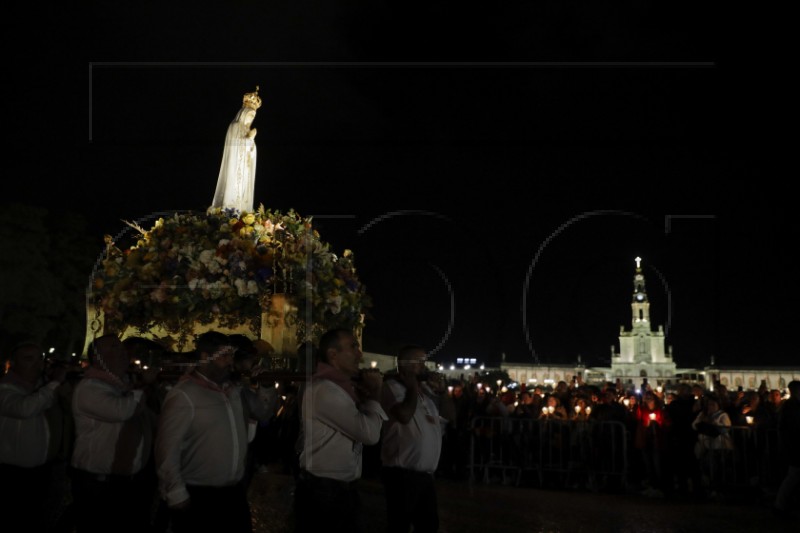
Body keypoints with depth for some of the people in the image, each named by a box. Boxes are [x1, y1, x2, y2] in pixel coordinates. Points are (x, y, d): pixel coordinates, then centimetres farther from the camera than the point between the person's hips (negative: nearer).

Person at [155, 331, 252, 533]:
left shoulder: (233, 391, 9)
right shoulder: (183, 396, -13)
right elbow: (167, 451, -15)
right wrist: (177, 496, -14)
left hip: (235, 493, 7)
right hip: (198, 499, -7)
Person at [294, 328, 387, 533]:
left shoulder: (341, 386, 13)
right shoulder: (324, 389, -20)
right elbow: (370, 433, -21)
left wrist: (369, 394, 2)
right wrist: (374, 393, -6)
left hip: (344, 488, 9)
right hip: (323, 490, -9)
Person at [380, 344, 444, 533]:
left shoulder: (424, 388, 15)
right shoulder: (391, 386, -11)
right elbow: (404, 415, -28)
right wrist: (413, 386, -14)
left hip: (426, 473, 8)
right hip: (402, 474, -8)